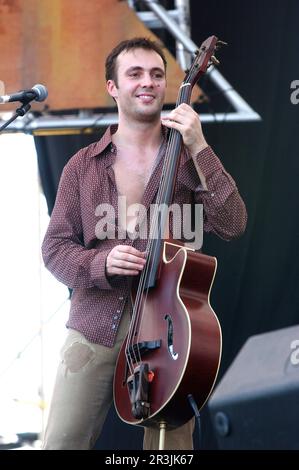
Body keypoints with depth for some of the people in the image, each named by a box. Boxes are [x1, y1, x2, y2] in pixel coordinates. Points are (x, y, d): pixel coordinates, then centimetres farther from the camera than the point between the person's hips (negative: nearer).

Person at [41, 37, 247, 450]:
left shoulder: (189, 159, 5)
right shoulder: (84, 165, 8)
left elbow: (232, 226, -9)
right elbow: (55, 246, 7)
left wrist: (199, 148, -14)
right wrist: (100, 263, -14)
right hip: (95, 330, 1)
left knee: (169, 447, 0)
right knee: (62, 441, -4)